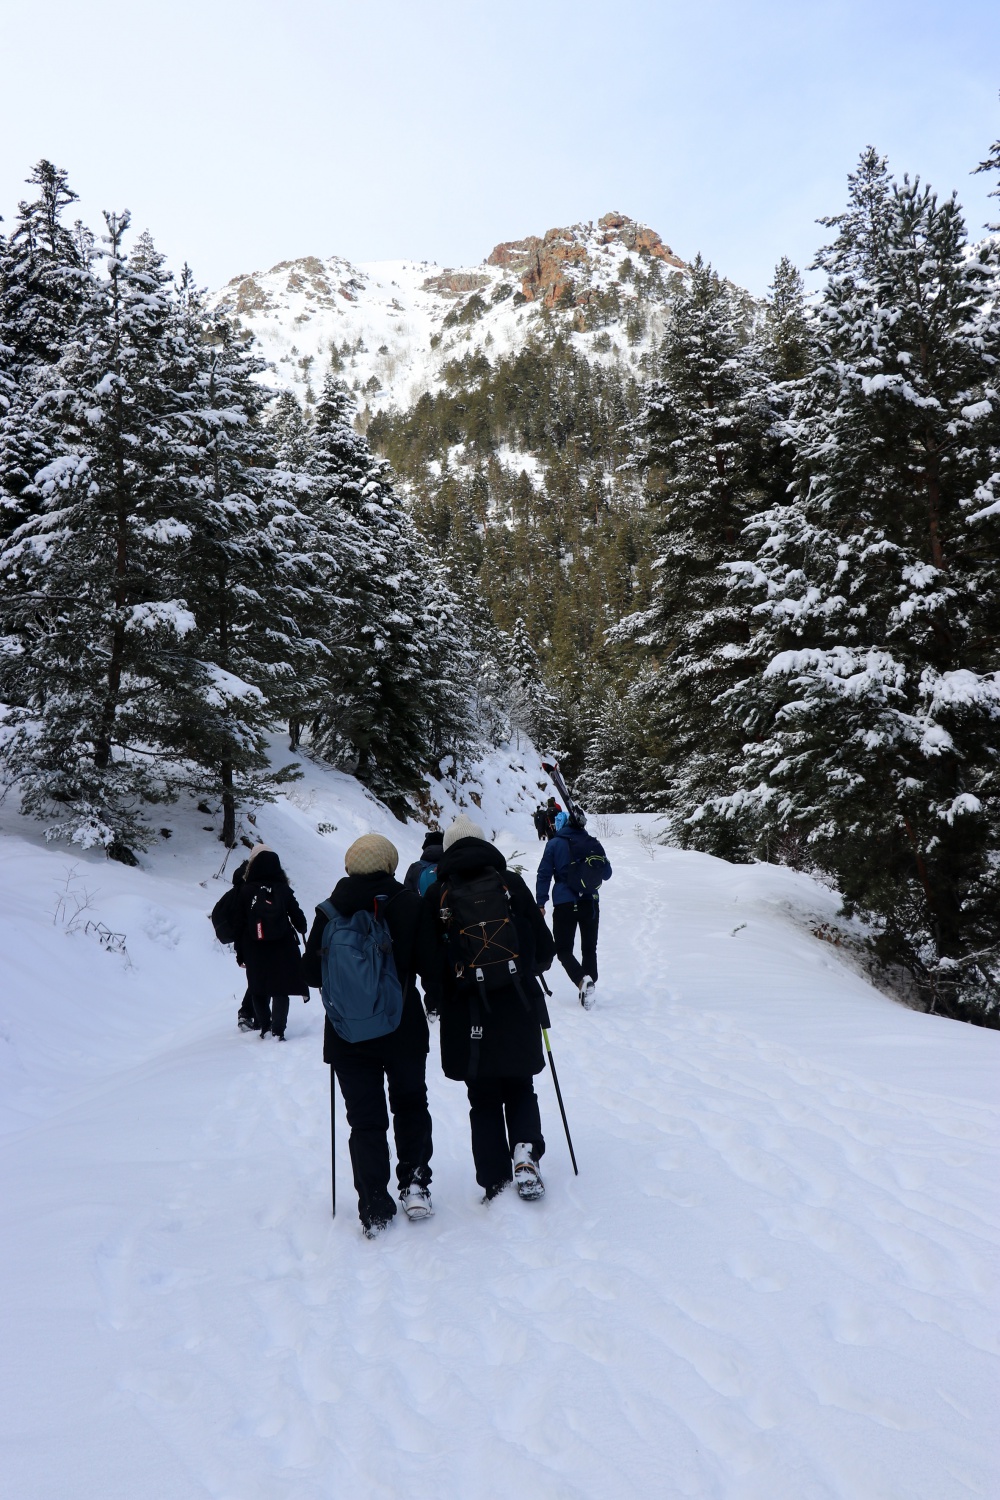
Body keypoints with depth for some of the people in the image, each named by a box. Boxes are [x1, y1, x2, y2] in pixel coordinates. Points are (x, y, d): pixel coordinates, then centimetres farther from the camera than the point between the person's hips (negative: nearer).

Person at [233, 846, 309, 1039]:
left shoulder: (246, 890, -5)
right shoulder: (284, 889, -5)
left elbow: (239, 924, -3)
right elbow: (297, 916, 4)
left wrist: (240, 953, 5)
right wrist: (302, 930, 27)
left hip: (254, 951, 1)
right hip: (282, 950, 0)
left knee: (259, 990, 15)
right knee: (280, 991, 4)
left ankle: (264, 1026, 18)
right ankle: (277, 1031, -2)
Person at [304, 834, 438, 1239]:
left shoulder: (331, 910, -5)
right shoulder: (410, 904, -8)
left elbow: (313, 972, -3)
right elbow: (430, 964, -10)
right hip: (405, 1028, 0)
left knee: (365, 1120, 8)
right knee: (411, 1106, 21)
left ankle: (375, 1210, 8)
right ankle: (414, 1185, 13)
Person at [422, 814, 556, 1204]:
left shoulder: (437, 894, -2)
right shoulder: (511, 883, -1)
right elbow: (544, 948, 0)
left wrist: (438, 997, 16)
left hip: (467, 1018, 0)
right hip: (519, 1009, 1)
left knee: (484, 1099, 13)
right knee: (520, 1088, 20)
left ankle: (495, 1183, 12)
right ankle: (526, 1149, -2)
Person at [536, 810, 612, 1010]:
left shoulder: (555, 844, -4)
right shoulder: (594, 844, 2)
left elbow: (544, 875, -5)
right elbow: (607, 874, 11)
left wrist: (540, 904, 0)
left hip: (564, 905, -3)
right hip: (590, 903, 3)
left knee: (564, 950, 3)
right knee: (589, 949, 16)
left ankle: (583, 980, -21)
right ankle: (589, 987, 14)